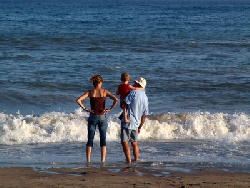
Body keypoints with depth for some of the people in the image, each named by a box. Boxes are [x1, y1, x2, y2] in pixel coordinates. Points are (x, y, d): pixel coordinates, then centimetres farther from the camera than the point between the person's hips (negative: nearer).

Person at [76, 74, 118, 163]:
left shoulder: (90, 92, -1)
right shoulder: (104, 92, -2)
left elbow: (78, 100, -13)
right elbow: (116, 100, -12)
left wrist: (85, 109, -6)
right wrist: (109, 109, -6)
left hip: (93, 117, 0)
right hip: (102, 117, 0)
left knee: (90, 140, 6)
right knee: (103, 140, 5)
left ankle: (88, 161, 1)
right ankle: (103, 161, 0)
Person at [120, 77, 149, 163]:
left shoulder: (134, 93, -10)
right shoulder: (145, 98, 11)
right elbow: (144, 115, 14)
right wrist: (140, 127, 21)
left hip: (127, 121, -7)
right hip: (136, 123, 7)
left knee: (124, 141, -7)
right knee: (134, 142, 18)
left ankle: (128, 160, -16)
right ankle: (136, 160, 18)